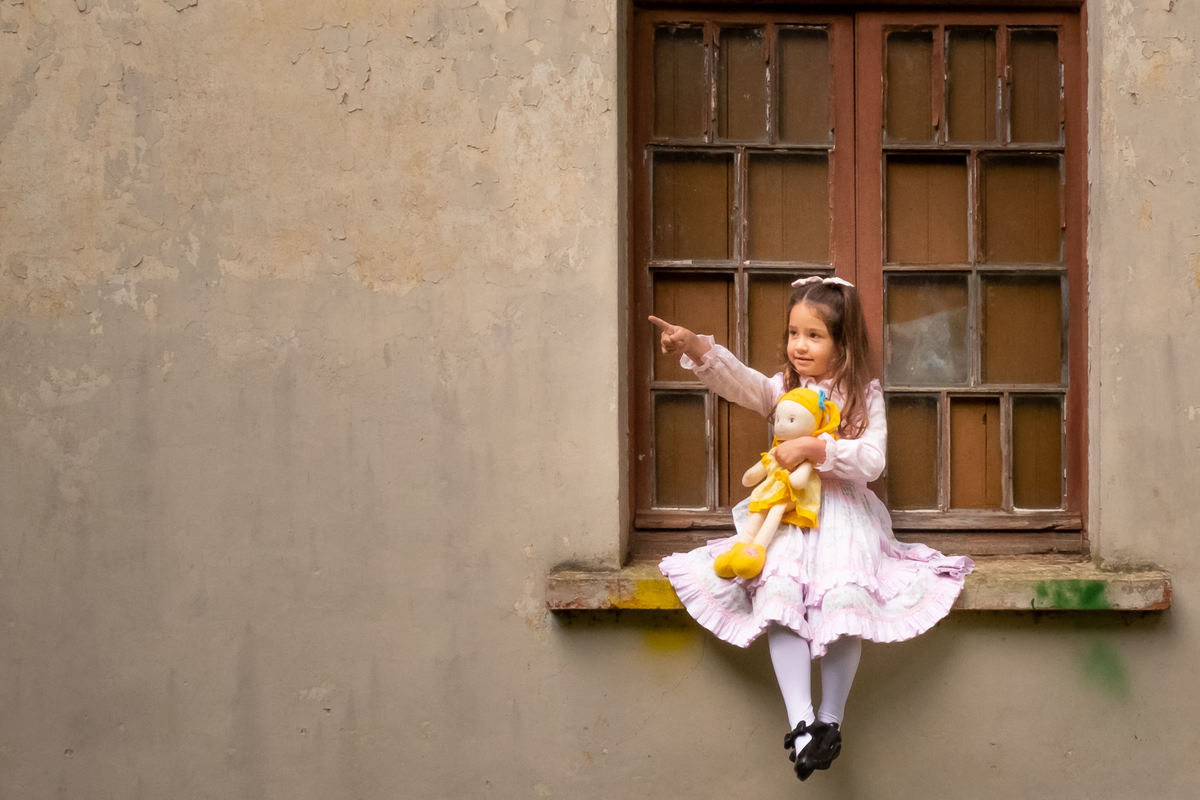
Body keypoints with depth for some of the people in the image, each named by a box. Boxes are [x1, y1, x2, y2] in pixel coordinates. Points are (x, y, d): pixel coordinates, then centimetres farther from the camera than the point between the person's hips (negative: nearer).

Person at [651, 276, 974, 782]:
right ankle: (801, 720, -25)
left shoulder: (865, 396, 3)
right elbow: (737, 380, -9)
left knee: (844, 599, -26)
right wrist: (693, 346, -27)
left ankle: (831, 718, -9)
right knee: (776, 595, -25)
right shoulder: (783, 389, 11)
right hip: (788, 514, 2)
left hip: (844, 513, -2)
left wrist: (815, 448, -22)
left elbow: (872, 460, -10)